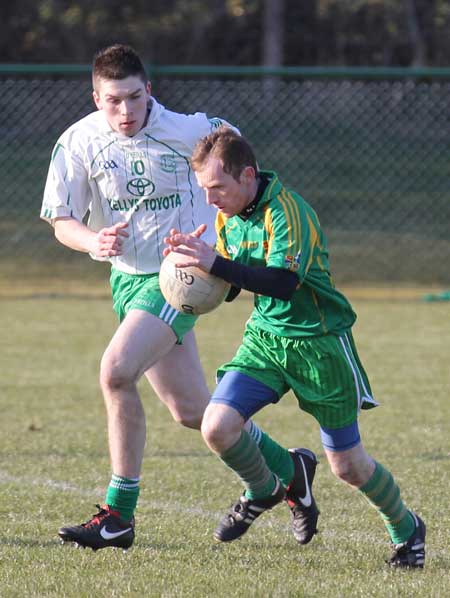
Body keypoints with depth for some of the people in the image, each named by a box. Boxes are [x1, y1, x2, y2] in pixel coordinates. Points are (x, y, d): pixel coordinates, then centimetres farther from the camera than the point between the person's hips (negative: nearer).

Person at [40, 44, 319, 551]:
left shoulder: (186, 131, -14)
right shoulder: (78, 143, -7)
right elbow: (61, 222, -4)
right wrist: (92, 241, -25)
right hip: (127, 279, 5)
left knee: (116, 372, -25)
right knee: (191, 410, 12)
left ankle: (118, 516, -17)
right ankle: (287, 468, 35)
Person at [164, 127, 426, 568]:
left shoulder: (286, 211, -22)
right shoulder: (227, 216, 2)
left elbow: (284, 282, -35)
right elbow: (227, 287, 11)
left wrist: (215, 263, -41)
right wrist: (193, 257, -8)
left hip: (320, 342, -6)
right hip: (264, 337, 6)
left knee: (346, 464, 2)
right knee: (217, 427, -15)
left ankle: (406, 529, 29)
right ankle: (263, 490, 16)